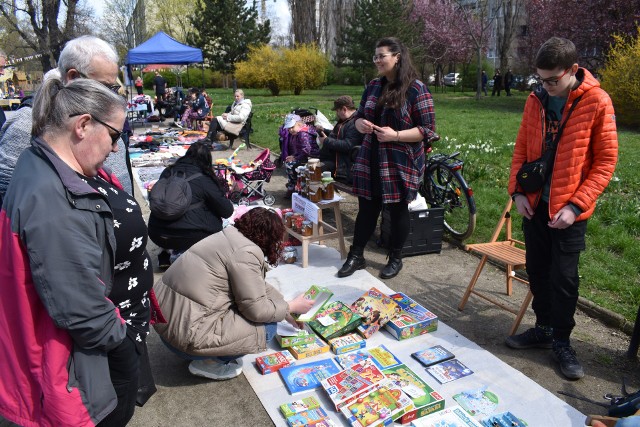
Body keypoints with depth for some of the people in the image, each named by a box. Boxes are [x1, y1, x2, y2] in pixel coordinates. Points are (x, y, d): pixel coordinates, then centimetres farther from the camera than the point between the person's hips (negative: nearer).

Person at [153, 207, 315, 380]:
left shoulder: (230, 236, 10)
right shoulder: (246, 253, -20)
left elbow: (258, 286, 19)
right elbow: (257, 310, -16)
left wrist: (287, 314, 23)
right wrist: (291, 306, 1)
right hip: (186, 335, -10)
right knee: (266, 327, -3)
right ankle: (208, 362, 3)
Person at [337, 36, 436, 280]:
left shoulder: (416, 89, -9)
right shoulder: (373, 86, 9)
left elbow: (427, 130, -11)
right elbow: (359, 116, 18)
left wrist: (396, 135, -23)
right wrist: (360, 124, -7)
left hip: (400, 163, -5)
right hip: (370, 160, 5)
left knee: (398, 210, 9)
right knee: (367, 209, 9)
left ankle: (396, 259, 26)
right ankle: (356, 256, 22)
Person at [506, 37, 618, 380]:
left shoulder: (596, 102, -10)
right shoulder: (536, 100, 3)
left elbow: (606, 161, -9)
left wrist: (575, 206, -16)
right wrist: (517, 191, -2)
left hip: (568, 209, -4)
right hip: (534, 203, 5)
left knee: (563, 277, 3)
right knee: (537, 270, 14)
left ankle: (561, 340, 22)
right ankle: (544, 328, 32)